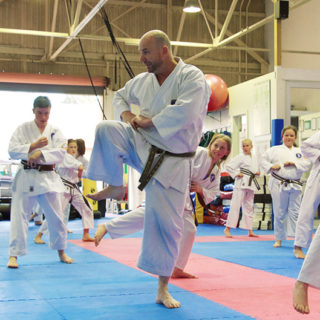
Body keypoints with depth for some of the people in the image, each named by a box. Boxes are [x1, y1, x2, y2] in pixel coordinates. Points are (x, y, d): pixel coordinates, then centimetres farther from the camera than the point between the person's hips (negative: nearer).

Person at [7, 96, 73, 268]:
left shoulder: (55, 131, 6)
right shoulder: (23, 129, 2)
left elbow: (61, 153, -5)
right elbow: (12, 150, -6)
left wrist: (40, 154, -18)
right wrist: (34, 146, -16)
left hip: (48, 177, 2)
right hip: (26, 177, -2)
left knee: (56, 216, 7)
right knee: (19, 215, -4)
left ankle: (61, 252, 25)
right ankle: (14, 255, 1)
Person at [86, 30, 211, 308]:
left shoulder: (191, 77, -13)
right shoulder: (143, 81, 5)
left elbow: (184, 112, -29)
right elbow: (120, 96, 25)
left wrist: (147, 121, -17)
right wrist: (126, 114, 2)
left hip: (171, 161, -4)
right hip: (141, 146, 4)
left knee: (167, 223, -2)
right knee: (107, 129, -23)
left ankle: (163, 289, 15)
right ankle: (115, 186, -2)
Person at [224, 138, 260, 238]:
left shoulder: (254, 158, 14)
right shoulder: (240, 157, -5)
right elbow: (228, 166, -8)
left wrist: (257, 172, 6)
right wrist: (236, 174, -13)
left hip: (251, 184, 7)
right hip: (241, 183, -7)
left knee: (249, 206, 11)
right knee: (235, 205, -9)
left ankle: (249, 230, 18)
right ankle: (227, 229, -4)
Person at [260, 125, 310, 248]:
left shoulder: (299, 151, 13)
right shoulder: (275, 150, 6)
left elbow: (306, 164, 2)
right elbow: (263, 161, 6)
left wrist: (293, 163, -12)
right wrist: (271, 166, -12)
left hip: (295, 186, 2)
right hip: (279, 184, -2)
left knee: (295, 212, 0)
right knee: (280, 213, 3)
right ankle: (279, 239, 14)